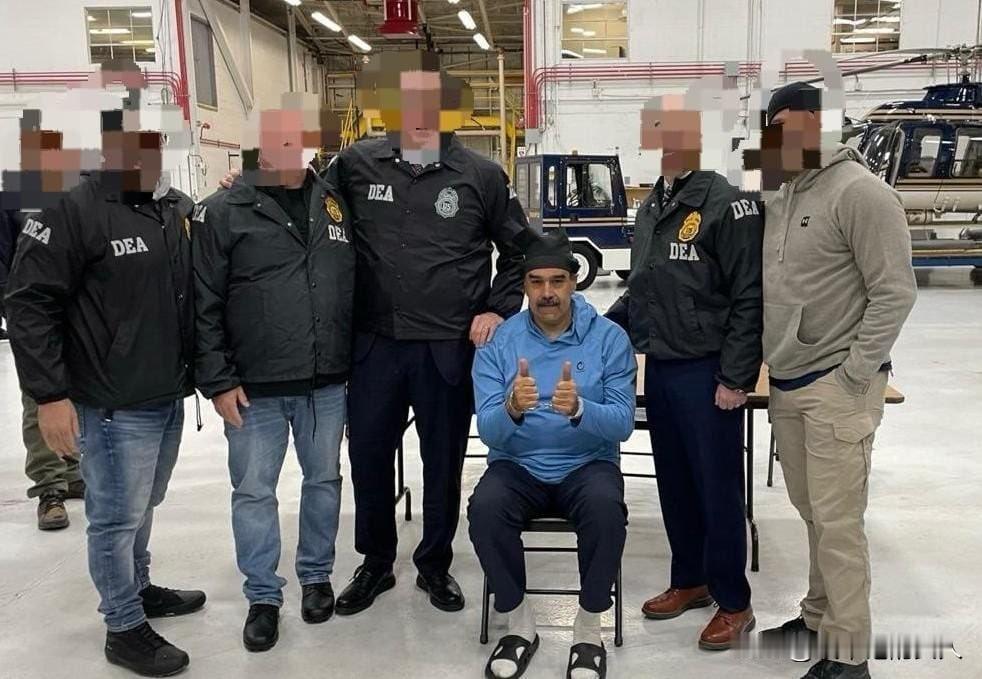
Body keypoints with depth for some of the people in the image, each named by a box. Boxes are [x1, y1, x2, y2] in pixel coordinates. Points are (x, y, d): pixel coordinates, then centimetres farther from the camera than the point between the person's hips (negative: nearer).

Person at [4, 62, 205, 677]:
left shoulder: (181, 208, 7)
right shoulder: (77, 210, -14)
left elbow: (196, 294, 19)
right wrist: (49, 395, -16)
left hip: (170, 398, 6)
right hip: (114, 407, -6)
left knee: (142, 507, 22)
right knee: (117, 518, 5)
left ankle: (138, 589, 41)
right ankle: (125, 629, 21)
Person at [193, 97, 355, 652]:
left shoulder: (336, 203, 6)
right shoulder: (224, 211, -5)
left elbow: (356, 289, 10)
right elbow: (204, 305, -6)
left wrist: (356, 364, 8)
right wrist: (218, 380, -9)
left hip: (327, 384, 3)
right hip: (254, 389, -3)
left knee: (324, 480, 15)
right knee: (254, 492, 7)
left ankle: (317, 576, 34)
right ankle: (263, 596, 24)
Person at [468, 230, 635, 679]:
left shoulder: (609, 338, -5)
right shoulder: (498, 341, -3)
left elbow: (623, 423, -12)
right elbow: (488, 431, -11)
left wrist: (579, 409, -34)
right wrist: (512, 409, -35)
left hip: (588, 465, -1)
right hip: (518, 466, 1)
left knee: (606, 507, -33)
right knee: (485, 508, -30)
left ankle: (589, 630, -9)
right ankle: (519, 625, -6)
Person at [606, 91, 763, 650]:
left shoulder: (728, 204, -12)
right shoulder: (651, 209, 12)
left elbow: (749, 299, -14)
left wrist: (737, 377, -17)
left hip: (707, 375, -7)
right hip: (659, 369, 7)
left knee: (718, 487, 3)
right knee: (674, 483, 16)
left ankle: (734, 603, 18)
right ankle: (690, 580, 33)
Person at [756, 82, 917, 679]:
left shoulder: (860, 192, -12)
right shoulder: (783, 197, 12)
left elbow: (894, 292, -14)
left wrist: (852, 376, -15)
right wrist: (768, 363, 12)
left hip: (836, 387, -7)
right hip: (786, 384, 7)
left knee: (837, 521, -3)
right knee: (812, 512, 16)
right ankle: (820, 616, 30)